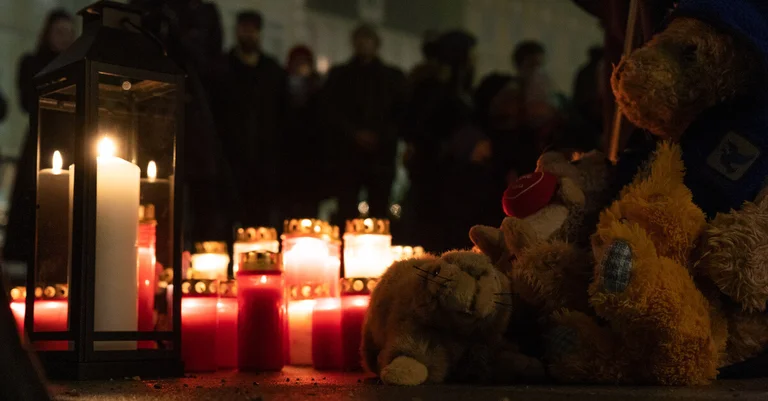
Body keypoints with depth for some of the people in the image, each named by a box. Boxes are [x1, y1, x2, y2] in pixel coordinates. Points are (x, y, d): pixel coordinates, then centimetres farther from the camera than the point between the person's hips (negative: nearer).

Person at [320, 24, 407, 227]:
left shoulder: (393, 77, 15)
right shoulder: (339, 75, 13)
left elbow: (401, 113, 9)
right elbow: (330, 112, 5)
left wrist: (379, 136, -6)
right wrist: (355, 134, -8)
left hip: (381, 155, 1)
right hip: (347, 156, 0)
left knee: (379, 210, -4)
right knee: (346, 211, -8)